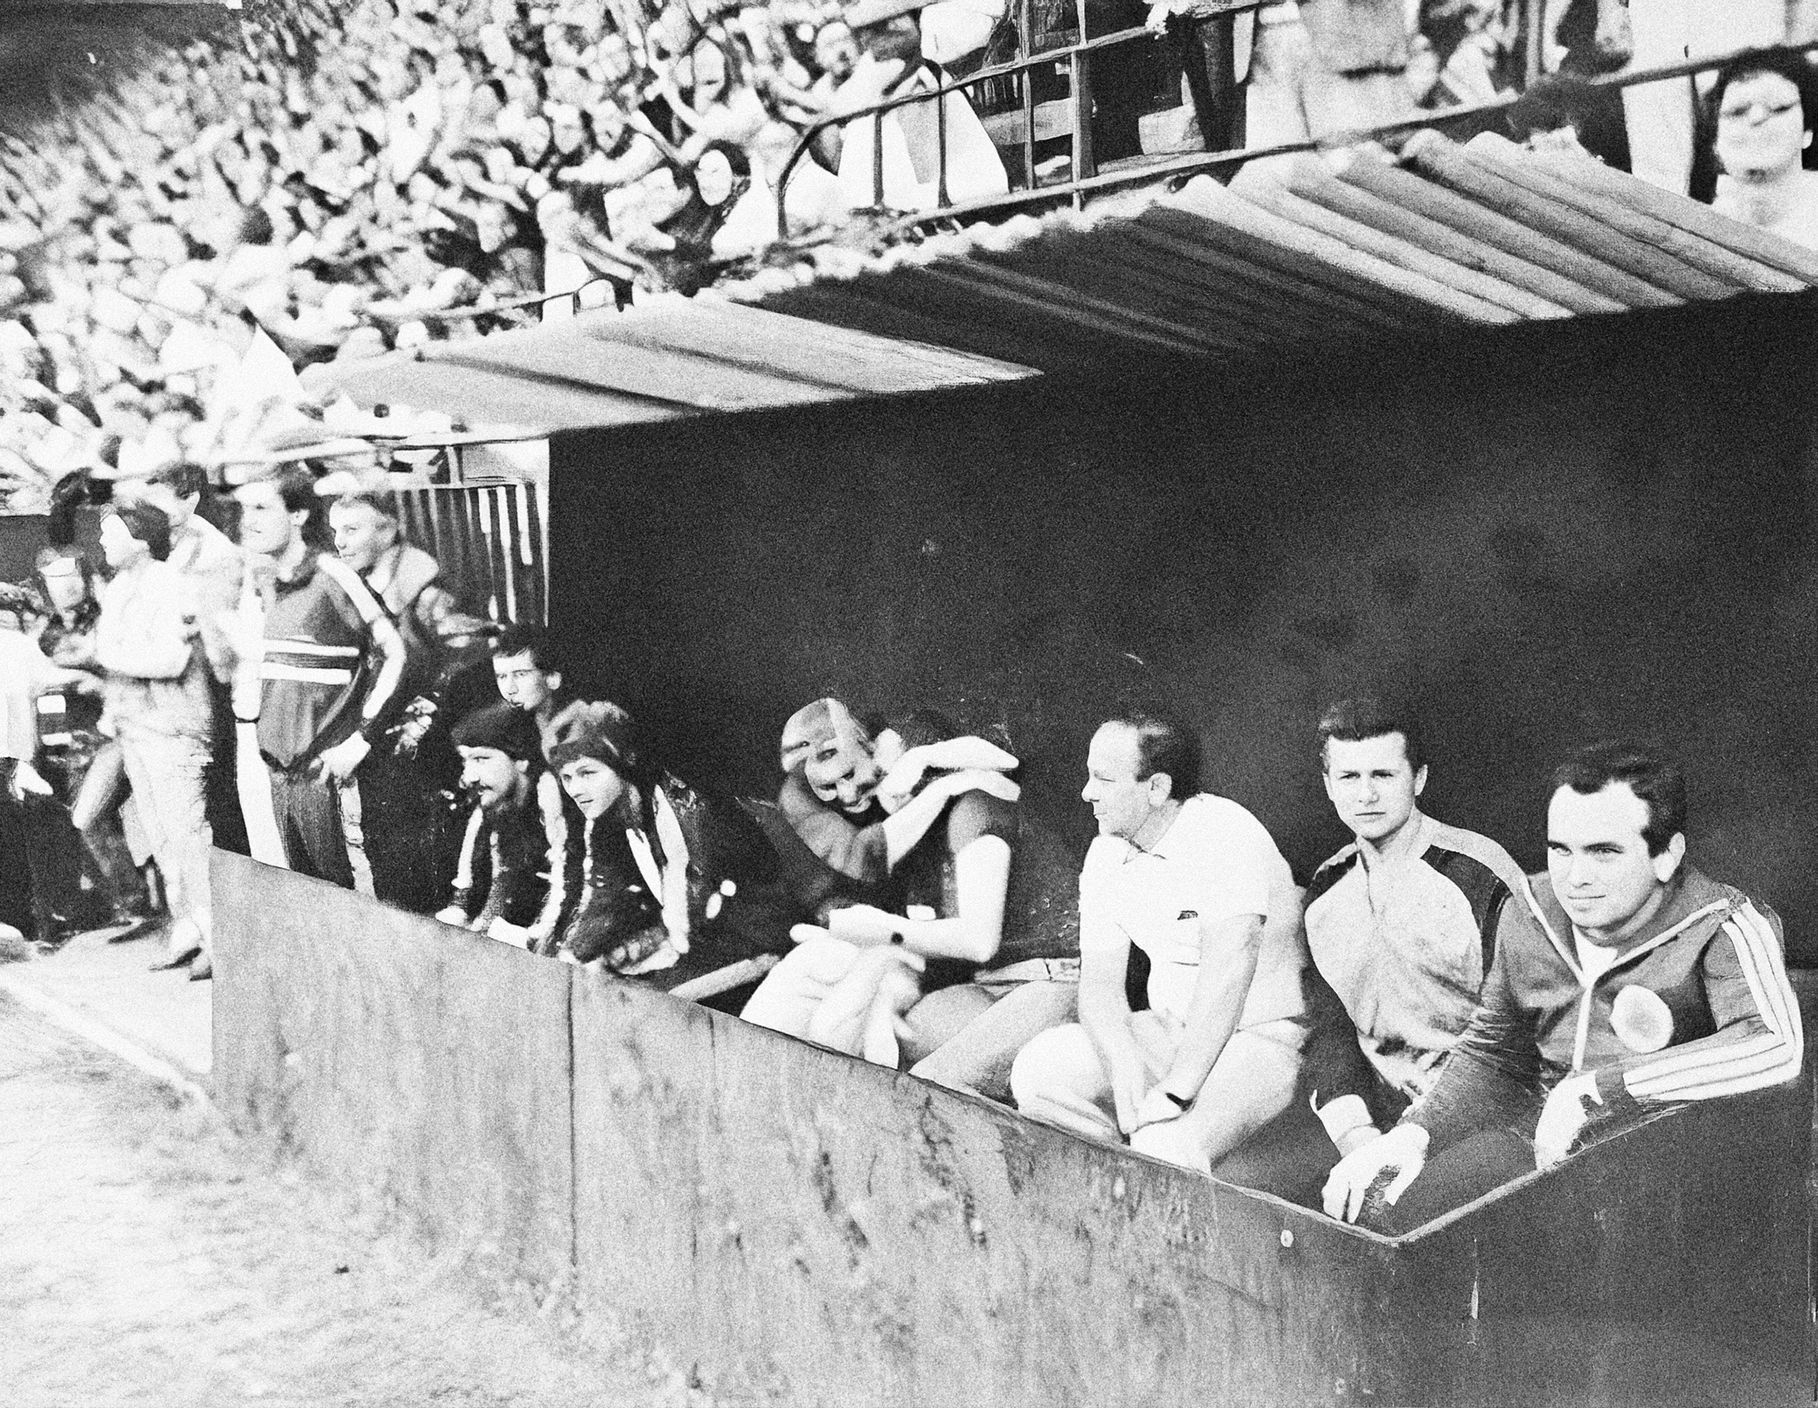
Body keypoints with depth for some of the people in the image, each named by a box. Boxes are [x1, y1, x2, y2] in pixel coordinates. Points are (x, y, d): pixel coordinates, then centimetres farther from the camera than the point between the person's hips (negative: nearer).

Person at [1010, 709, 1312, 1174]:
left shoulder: (1228, 835, -21)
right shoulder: (1107, 855, 1)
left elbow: (1227, 975, -30)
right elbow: (1100, 983, -2)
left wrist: (1172, 1093, -33)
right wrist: (1127, 1082, -21)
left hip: (1262, 1037, -7)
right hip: (1171, 1030, 7)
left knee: (1164, 1144, -32)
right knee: (1037, 1069, -11)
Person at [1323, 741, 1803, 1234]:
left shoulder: (1724, 928, -14)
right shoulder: (1529, 916, 3)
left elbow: (1777, 1047, -34)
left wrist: (1596, 1087, -31)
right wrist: (1414, 1133, -2)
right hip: (1534, 1139, 5)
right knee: (1370, 1209, -13)